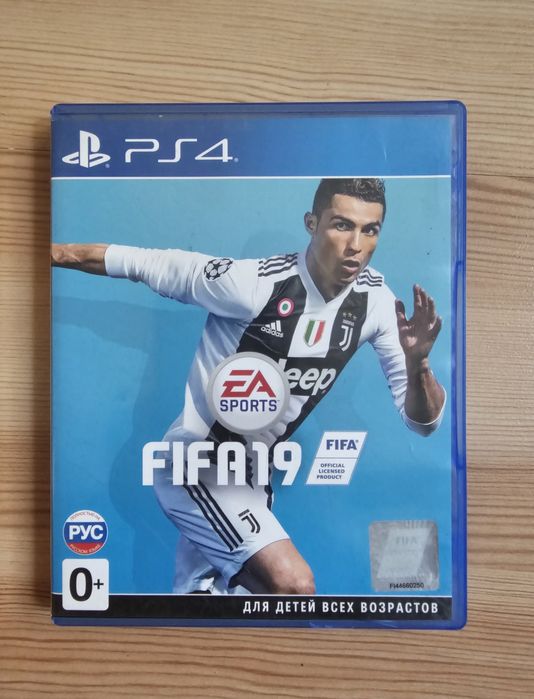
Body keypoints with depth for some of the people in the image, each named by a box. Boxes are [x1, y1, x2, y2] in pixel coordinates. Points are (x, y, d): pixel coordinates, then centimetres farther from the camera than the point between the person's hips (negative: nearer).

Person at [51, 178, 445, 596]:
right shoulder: (253, 282, -24)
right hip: (196, 463, -6)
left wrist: (417, 363, -26)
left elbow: (423, 422, -6)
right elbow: (143, 264, -12)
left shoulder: (375, 299, -8)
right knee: (295, 585, -23)